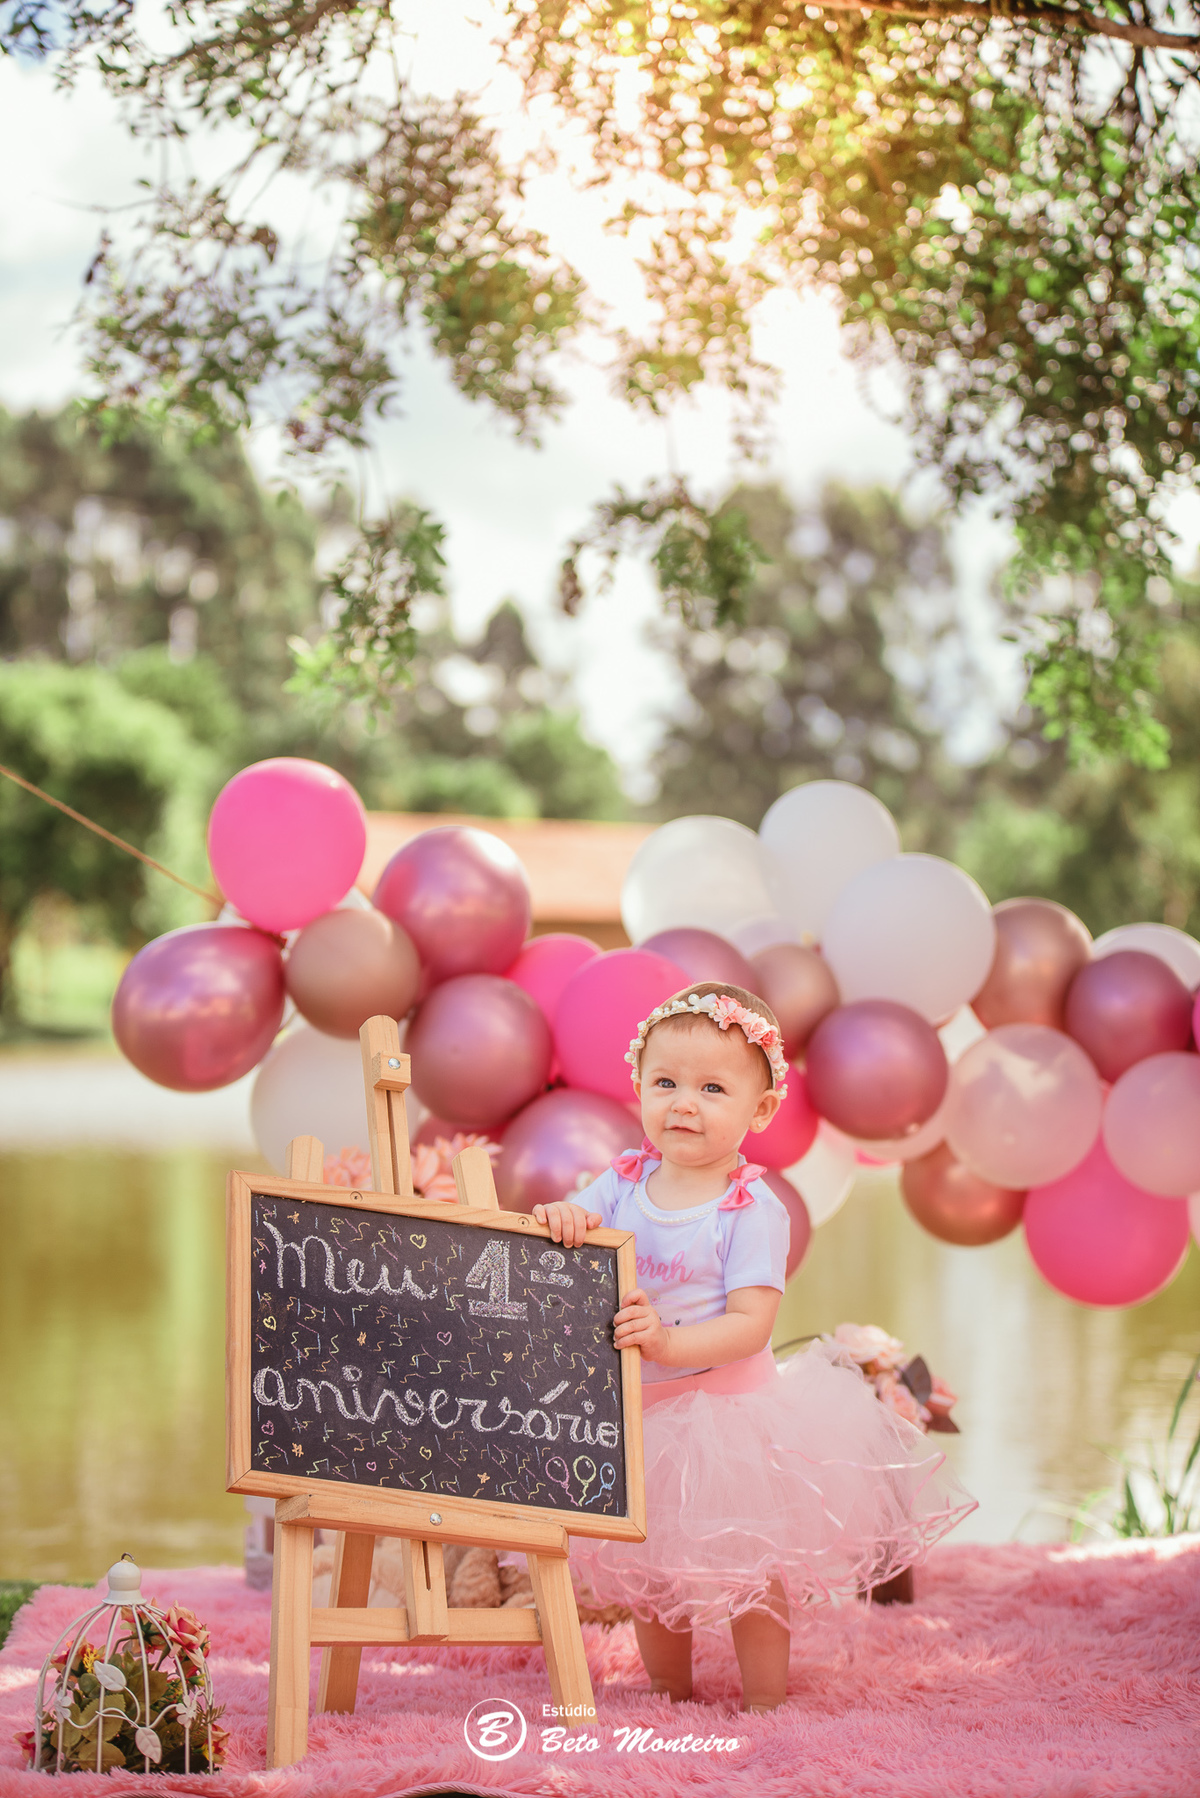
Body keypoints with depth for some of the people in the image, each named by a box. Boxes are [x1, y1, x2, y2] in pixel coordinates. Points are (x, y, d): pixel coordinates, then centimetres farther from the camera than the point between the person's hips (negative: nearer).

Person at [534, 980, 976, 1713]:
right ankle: (670, 1695, 36)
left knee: (751, 1565, 3)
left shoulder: (752, 1208, -16)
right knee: (646, 1570, 17)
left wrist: (668, 1343, -34)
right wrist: (560, 1217, -25)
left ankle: (765, 1706, 20)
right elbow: (568, 1231, -2)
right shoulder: (625, 1181, -2)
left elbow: (751, 1325, -21)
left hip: (728, 1410, -5)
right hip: (635, 1412, 5)